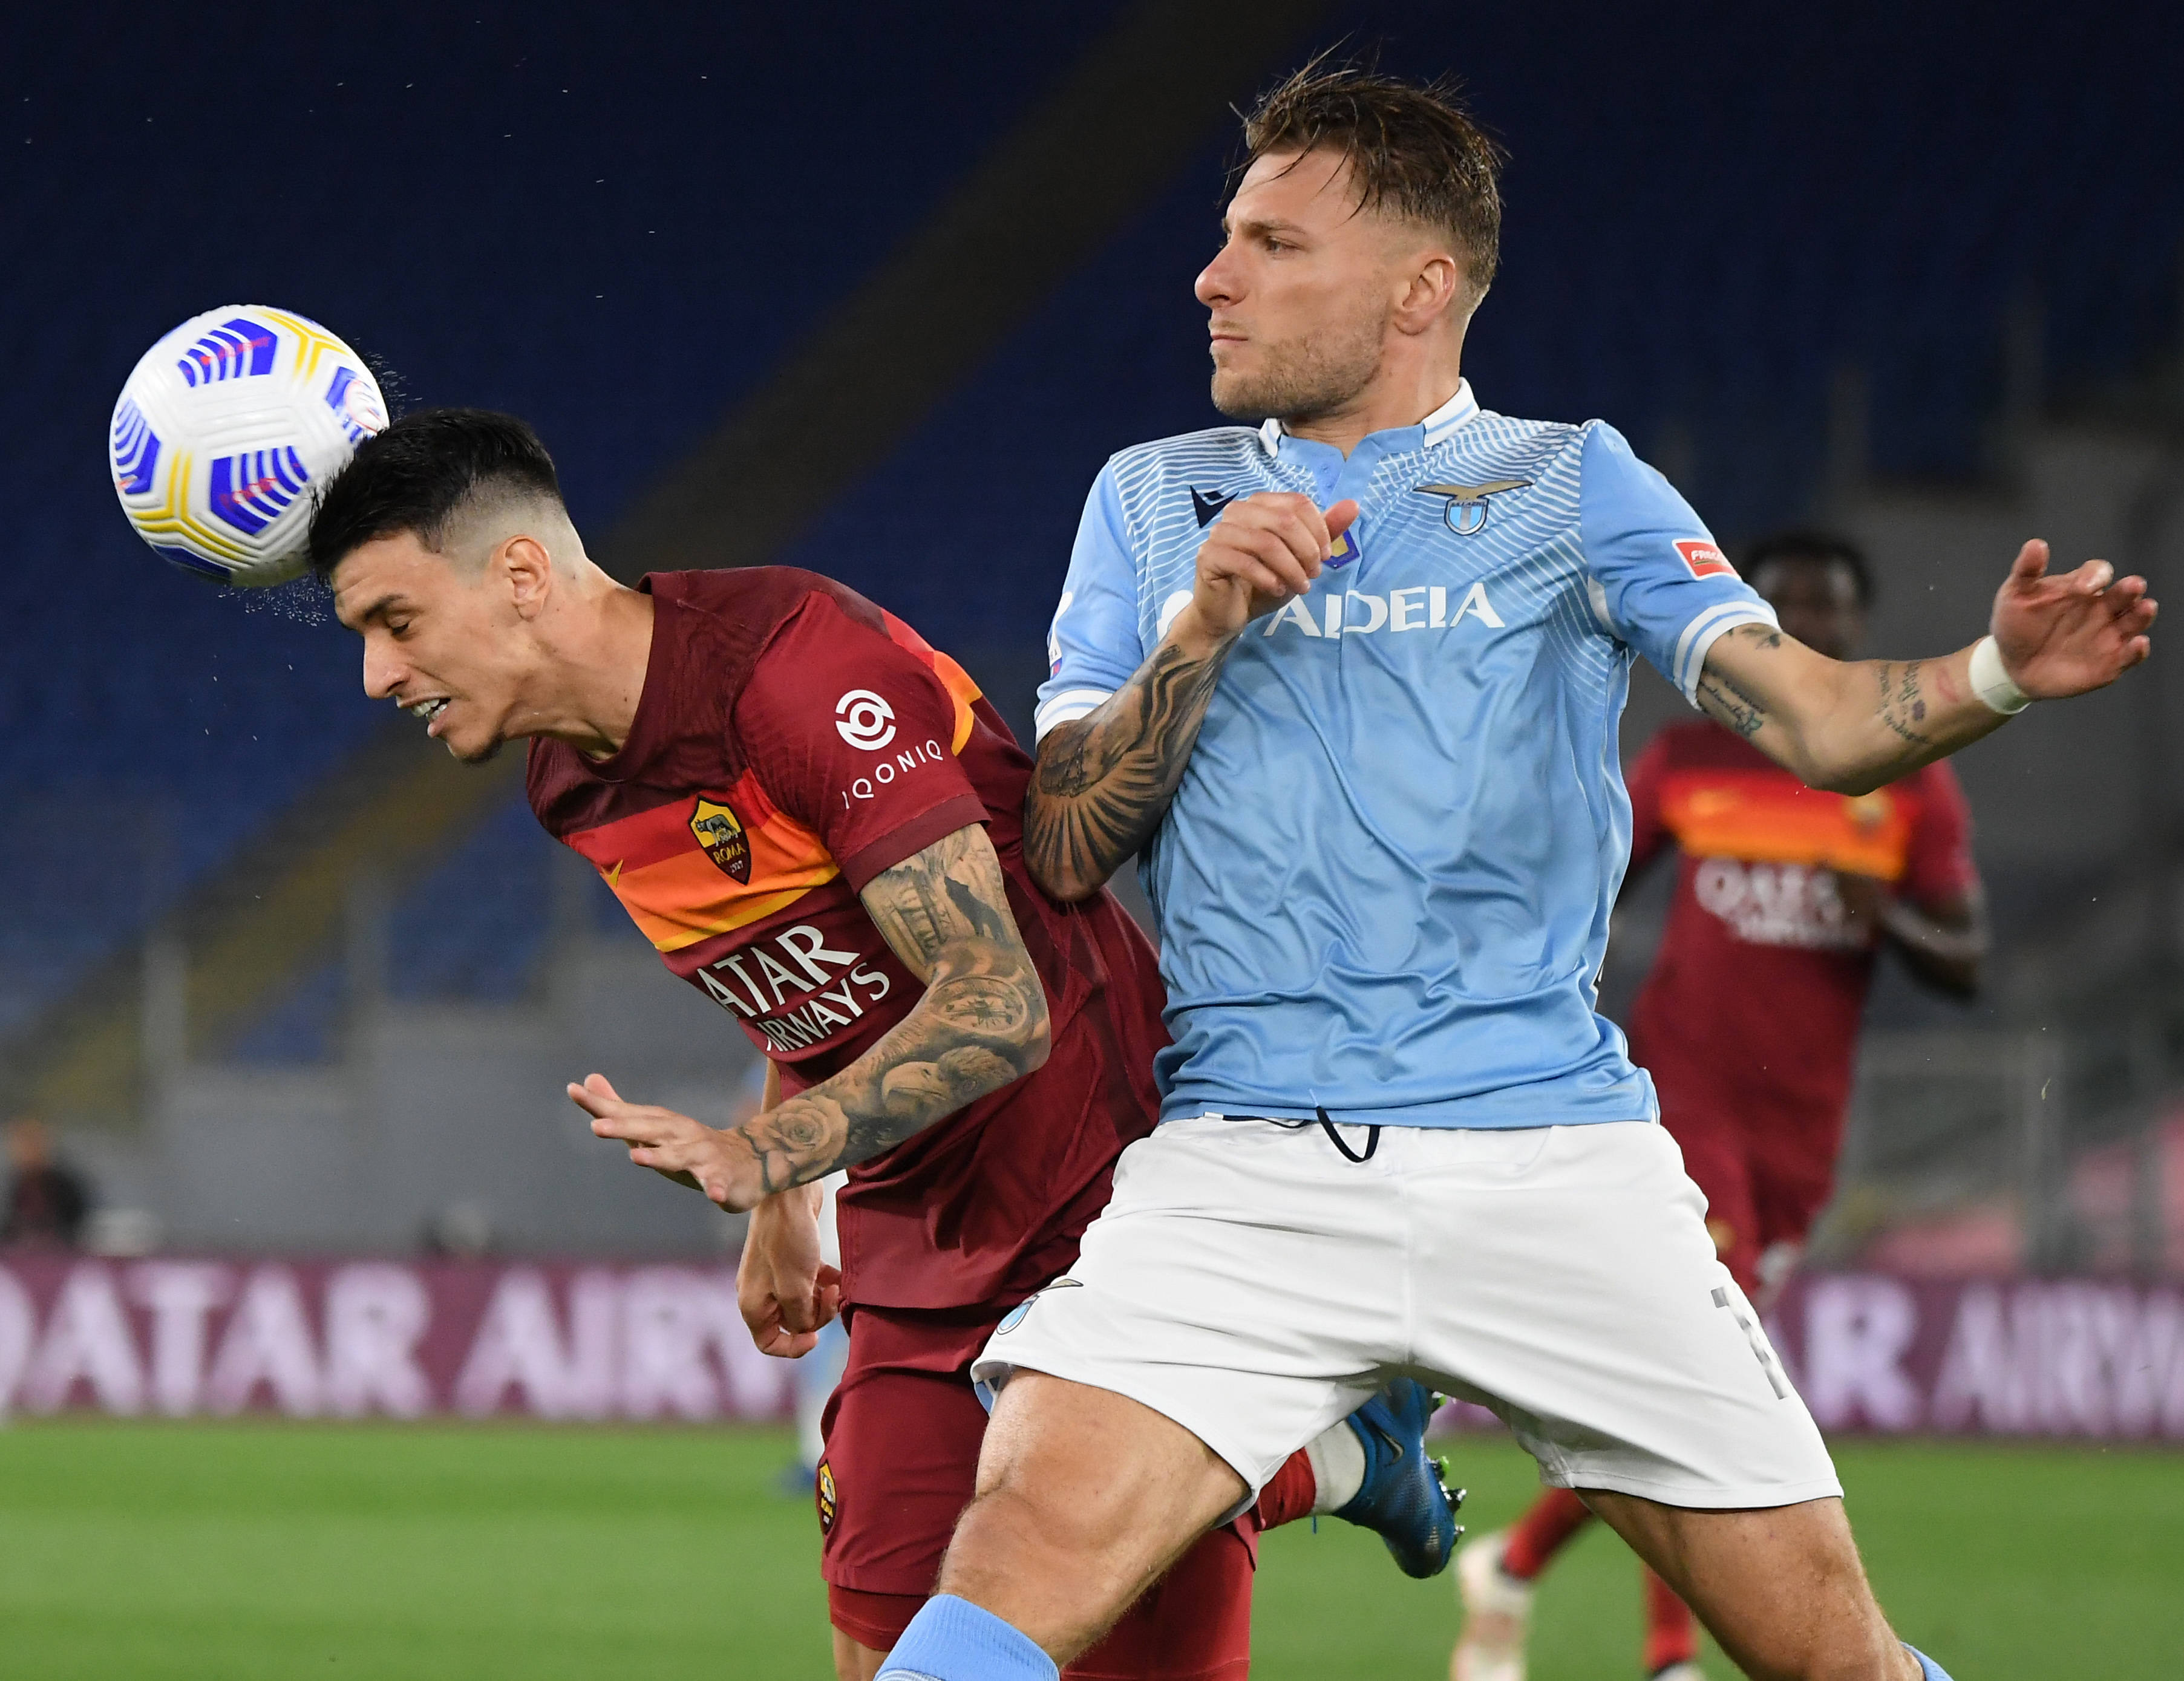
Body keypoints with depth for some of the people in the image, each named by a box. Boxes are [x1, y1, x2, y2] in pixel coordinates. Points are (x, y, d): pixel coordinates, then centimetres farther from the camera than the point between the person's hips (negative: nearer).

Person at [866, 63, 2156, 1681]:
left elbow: (1813, 715, -1)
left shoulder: (1575, 483, 11)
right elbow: (1063, 851, 10)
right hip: (1251, 1168, 0)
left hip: (1559, 1160, 0)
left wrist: (1994, 675, -22)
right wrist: (1199, 631, -5)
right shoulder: (1154, 501, 16)